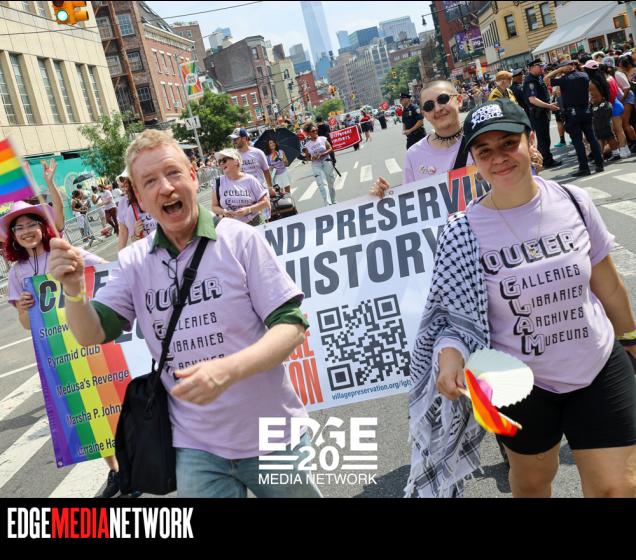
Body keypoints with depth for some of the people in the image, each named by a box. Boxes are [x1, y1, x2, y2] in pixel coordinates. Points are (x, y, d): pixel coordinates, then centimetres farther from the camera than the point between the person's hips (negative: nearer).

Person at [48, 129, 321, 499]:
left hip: (270, 438, -2)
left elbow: (291, 325, -13)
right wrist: (74, 290, -21)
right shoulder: (134, 262, 0)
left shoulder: (239, 239, -11)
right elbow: (93, 335, 0)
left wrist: (228, 369, -30)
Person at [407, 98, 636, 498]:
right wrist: (450, 353, -27)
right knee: (532, 480, 19)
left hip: (600, 370, 2)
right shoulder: (463, 234, -15)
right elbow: (454, 312, -7)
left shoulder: (573, 202, -8)